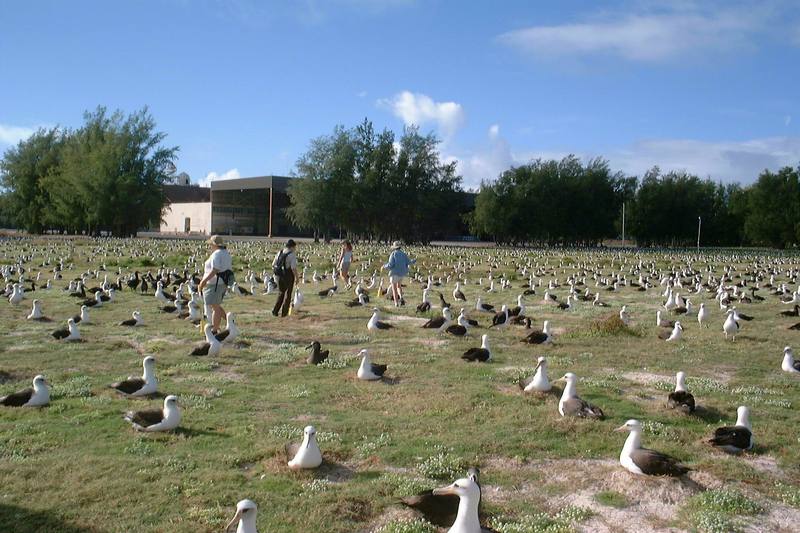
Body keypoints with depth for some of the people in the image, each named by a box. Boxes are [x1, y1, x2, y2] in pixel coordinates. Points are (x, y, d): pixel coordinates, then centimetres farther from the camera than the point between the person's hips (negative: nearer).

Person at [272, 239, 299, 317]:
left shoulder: (279, 253, 3)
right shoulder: (292, 255, -16)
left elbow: (273, 264, 7)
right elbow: (293, 268, -23)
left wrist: (276, 274, 18)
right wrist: (297, 278, -11)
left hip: (278, 275, 5)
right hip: (288, 276, -5)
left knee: (281, 293, 21)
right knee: (288, 294, 12)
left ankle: (275, 311, 15)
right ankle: (284, 312, 15)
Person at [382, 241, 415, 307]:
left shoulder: (393, 254, -13)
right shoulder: (403, 254, 1)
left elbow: (390, 265, -18)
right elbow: (408, 262, -3)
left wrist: (385, 266, 1)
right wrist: (413, 261, 18)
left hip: (394, 273, -5)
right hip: (402, 273, 5)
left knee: (394, 289, 5)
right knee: (399, 286, 26)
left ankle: (396, 303, 2)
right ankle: (401, 298, 3)